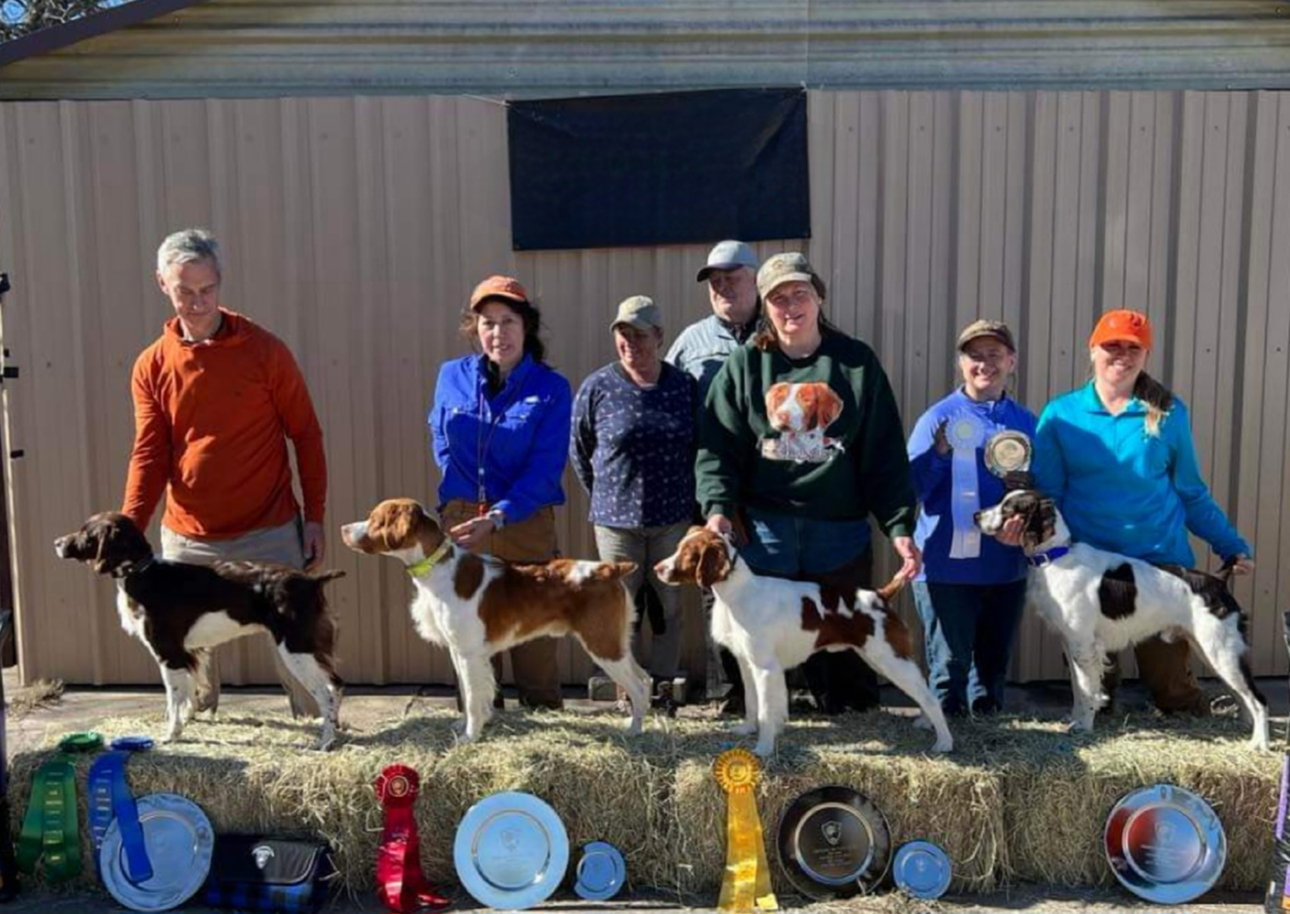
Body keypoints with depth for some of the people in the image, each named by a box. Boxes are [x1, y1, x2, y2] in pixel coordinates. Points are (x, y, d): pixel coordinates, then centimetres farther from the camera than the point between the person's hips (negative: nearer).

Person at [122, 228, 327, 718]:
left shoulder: (265, 350, -5)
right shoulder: (152, 366, 2)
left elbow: (306, 434, -1)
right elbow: (149, 454, 1)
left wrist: (315, 517, -3)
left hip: (269, 533, -2)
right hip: (186, 539, 3)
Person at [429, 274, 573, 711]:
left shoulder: (551, 388, -5)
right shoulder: (452, 376, 4)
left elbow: (545, 469, -12)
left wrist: (498, 517, -22)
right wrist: (460, 484, 9)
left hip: (526, 524, -2)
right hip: (460, 522, 3)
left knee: (535, 633, 2)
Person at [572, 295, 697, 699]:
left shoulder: (684, 385, 0)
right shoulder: (598, 387, -4)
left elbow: (698, 446, 9)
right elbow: (579, 450, 6)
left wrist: (684, 494, 8)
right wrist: (606, 495, 10)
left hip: (673, 517, 1)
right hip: (617, 518, -1)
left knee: (669, 603, 9)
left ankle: (664, 681, 22)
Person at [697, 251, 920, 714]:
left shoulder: (857, 362, 7)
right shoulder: (745, 364, 7)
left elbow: (886, 454, 5)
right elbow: (718, 447, 2)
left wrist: (899, 525, -2)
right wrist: (718, 506, -13)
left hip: (841, 532, 0)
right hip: (762, 531, 0)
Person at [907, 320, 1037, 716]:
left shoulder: (1025, 422, 7)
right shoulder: (939, 417, -3)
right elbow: (910, 488, -8)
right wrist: (940, 453, -23)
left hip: (1006, 567, 4)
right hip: (947, 565, -4)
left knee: (994, 662, 17)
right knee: (950, 664, 2)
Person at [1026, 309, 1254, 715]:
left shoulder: (1169, 413, 3)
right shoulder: (1061, 414, 1)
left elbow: (1192, 494, 10)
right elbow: (1046, 494, 2)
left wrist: (1232, 546, 5)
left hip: (1160, 562, 0)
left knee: (1170, 682, 6)